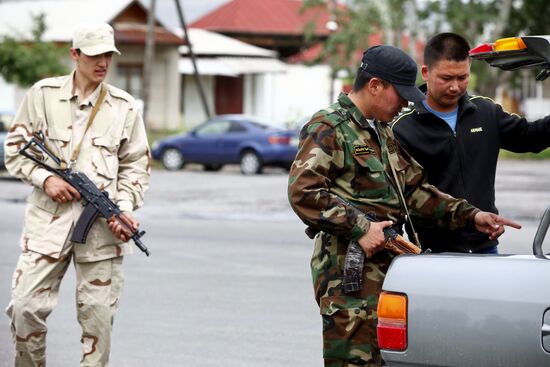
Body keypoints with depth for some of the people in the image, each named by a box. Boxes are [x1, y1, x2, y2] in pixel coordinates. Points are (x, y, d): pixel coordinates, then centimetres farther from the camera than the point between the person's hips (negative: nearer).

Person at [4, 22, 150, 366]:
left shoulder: (124, 105, 7)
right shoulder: (43, 94, 4)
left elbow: (136, 165, 11)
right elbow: (16, 147, 9)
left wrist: (125, 207, -4)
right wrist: (44, 178, -7)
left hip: (102, 224, 1)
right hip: (49, 218, 0)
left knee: (98, 315, 1)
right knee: (25, 307, -5)